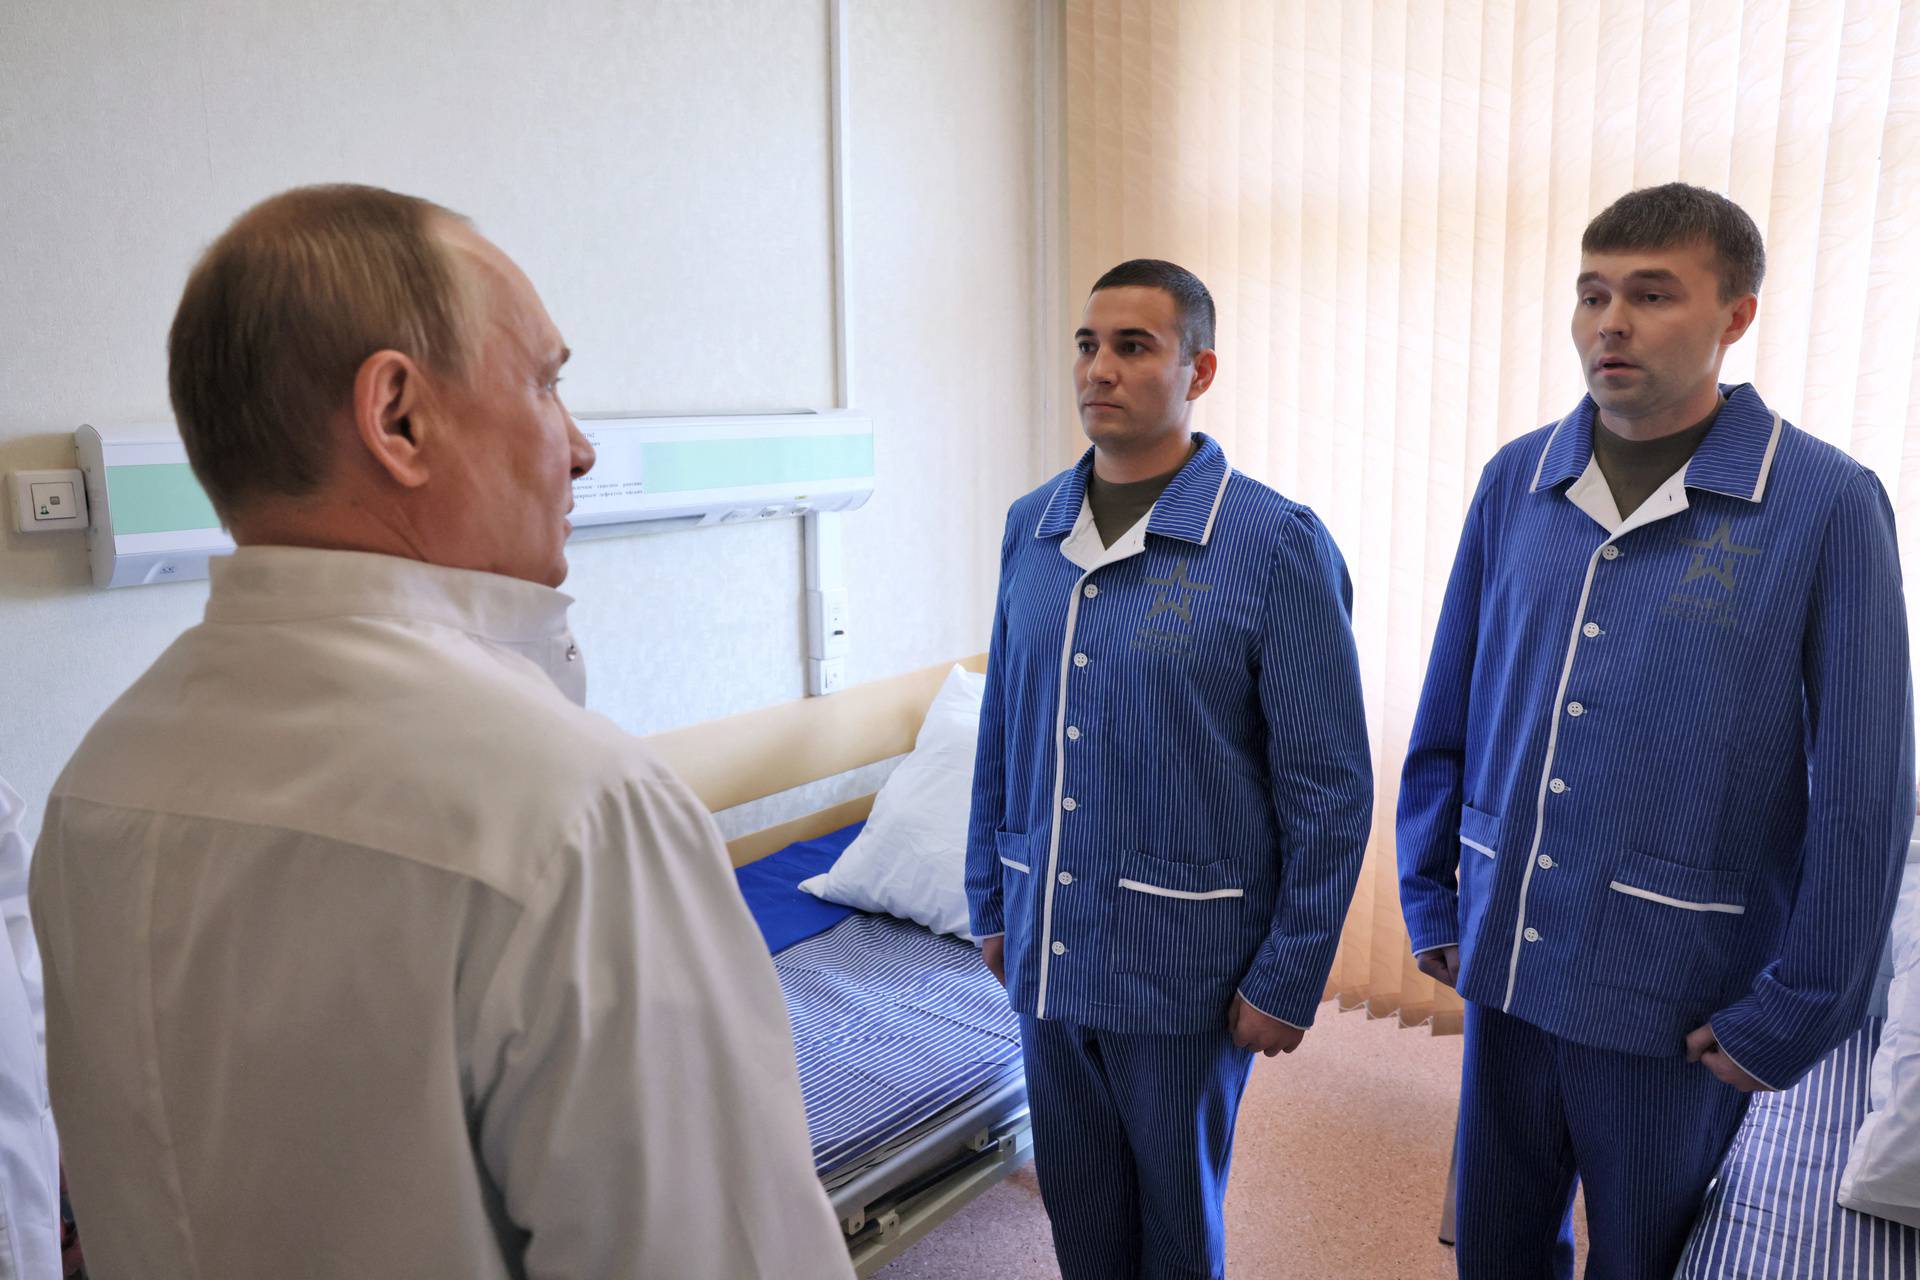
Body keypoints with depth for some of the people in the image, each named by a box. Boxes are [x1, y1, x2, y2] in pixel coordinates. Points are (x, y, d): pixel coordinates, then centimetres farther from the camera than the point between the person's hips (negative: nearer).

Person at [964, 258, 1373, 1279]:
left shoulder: (1277, 545, -14)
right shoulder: (1030, 528, 2)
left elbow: (1328, 790, -11)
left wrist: (1289, 979, -9)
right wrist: (991, 904, 12)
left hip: (1183, 959, -4)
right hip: (1046, 945, 5)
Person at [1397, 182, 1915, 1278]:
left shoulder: (1828, 507, -12)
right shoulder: (1517, 480, 0)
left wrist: (1789, 1021, -8)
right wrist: (1431, 898, 7)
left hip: (1677, 1004, -3)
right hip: (1505, 963, 3)